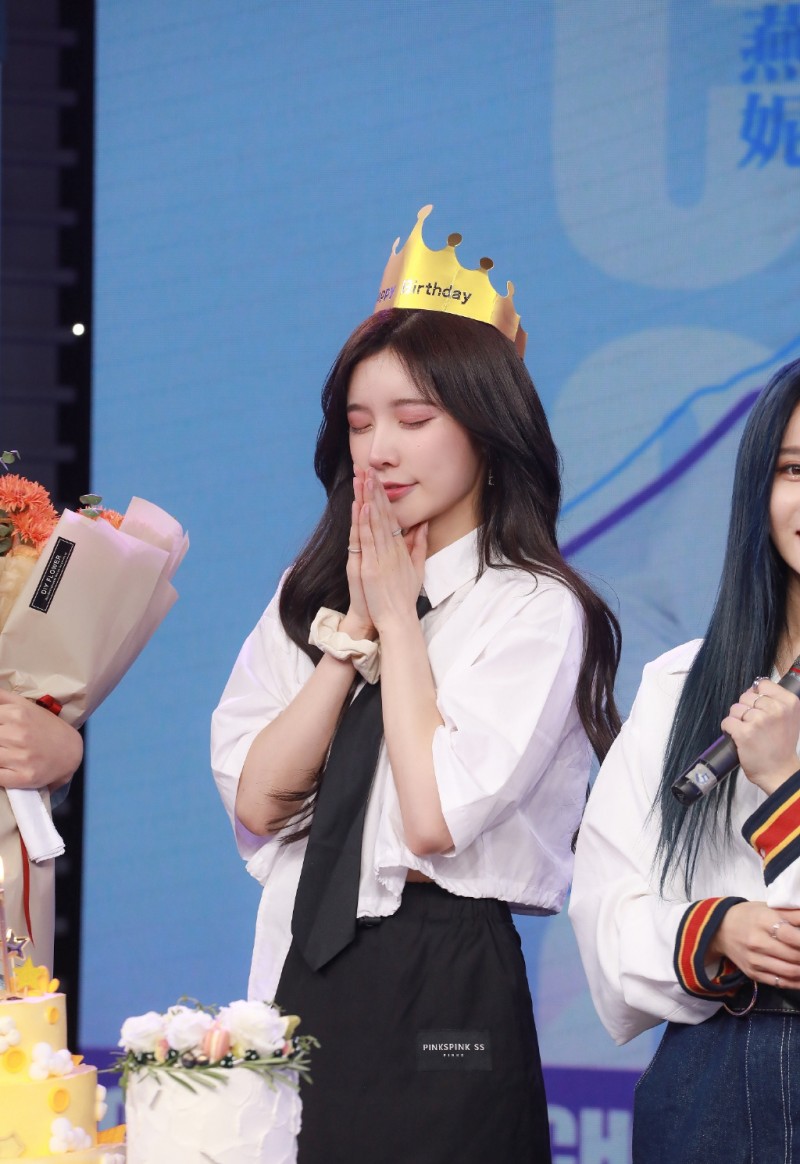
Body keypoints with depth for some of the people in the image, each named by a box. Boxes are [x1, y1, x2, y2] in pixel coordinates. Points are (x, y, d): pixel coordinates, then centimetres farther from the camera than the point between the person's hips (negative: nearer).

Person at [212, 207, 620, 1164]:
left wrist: (400, 616, -6)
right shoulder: (307, 593, 12)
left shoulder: (536, 612, -5)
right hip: (298, 980, 5)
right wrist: (353, 628, -4)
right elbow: (253, 800, 1)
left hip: (443, 1002, -5)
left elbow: (437, 817, -16)